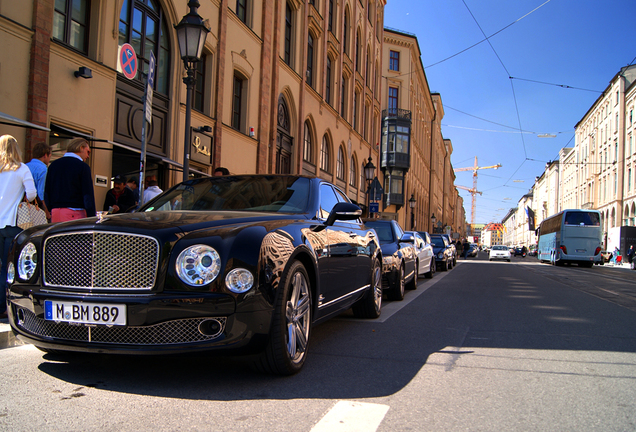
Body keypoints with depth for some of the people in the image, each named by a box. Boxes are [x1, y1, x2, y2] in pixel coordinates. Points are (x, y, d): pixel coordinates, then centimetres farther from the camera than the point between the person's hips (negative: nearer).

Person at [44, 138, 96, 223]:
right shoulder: (83, 166, -4)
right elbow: (88, 196, -9)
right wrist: (92, 219, -7)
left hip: (55, 212, 6)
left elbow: (46, 193, 16)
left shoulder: (53, 165, 14)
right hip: (74, 213, -6)